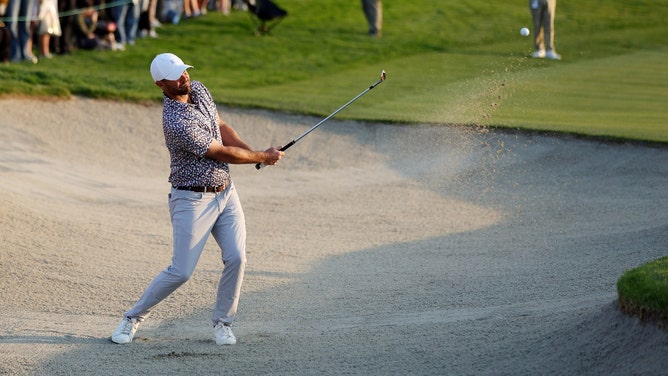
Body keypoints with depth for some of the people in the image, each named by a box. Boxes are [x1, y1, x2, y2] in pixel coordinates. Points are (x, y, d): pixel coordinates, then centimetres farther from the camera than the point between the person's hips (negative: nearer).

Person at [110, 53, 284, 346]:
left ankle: (222, 322, 9)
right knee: (180, 272, -7)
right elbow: (222, 153, -18)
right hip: (193, 199, -7)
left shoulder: (198, 89, 2)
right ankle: (133, 317, 12)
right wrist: (262, 157, -6)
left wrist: (254, 152, -1)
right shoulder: (176, 122, -26)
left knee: (236, 258, -7)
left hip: (225, 192, 7)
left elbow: (221, 128, 14)